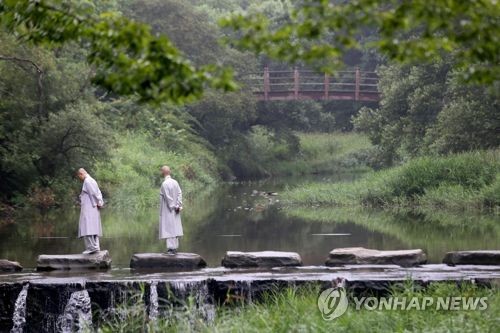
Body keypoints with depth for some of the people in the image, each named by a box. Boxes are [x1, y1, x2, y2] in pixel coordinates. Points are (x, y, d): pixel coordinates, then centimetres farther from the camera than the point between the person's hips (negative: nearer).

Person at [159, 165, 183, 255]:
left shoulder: (164, 184, -17)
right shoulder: (175, 182, 4)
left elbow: (168, 197, -19)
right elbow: (179, 193, 0)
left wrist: (173, 207, -10)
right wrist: (178, 206, -3)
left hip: (167, 210, -7)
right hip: (175, 210, 7)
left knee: (168, 228, -6)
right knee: (175, 228, 10)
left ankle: (171, 248, -10)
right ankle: (175, 247, 13)